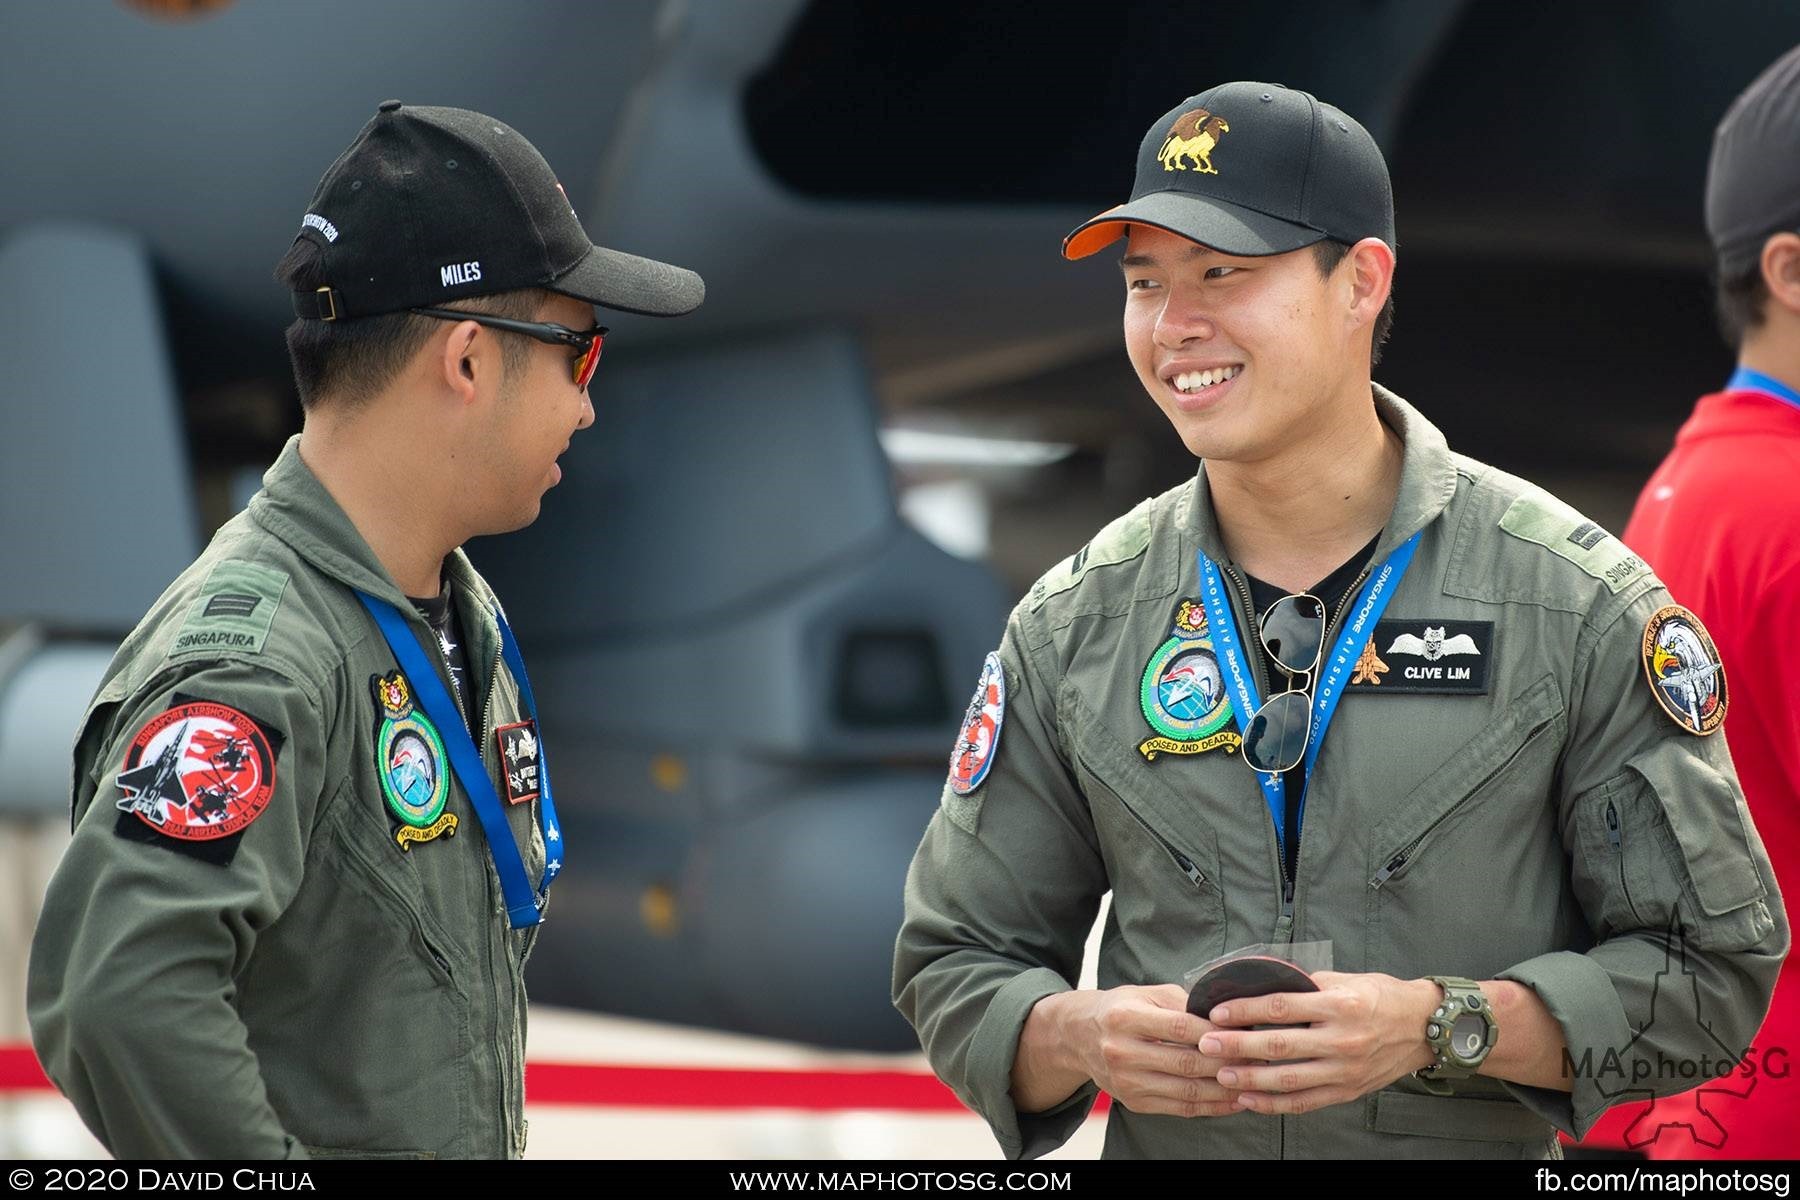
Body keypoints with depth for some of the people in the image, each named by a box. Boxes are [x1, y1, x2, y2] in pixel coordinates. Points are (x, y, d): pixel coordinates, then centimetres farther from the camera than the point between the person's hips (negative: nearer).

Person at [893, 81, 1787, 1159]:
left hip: (1485, 1150, -2)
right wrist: (1079, 1035, -15)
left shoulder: (1581, 602, -7)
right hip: (1164, 1147, 2)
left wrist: (1440, 1027, -19)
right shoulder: (1073, 626, 1)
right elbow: (956, 966, 6)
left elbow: (1716, 963, -7)